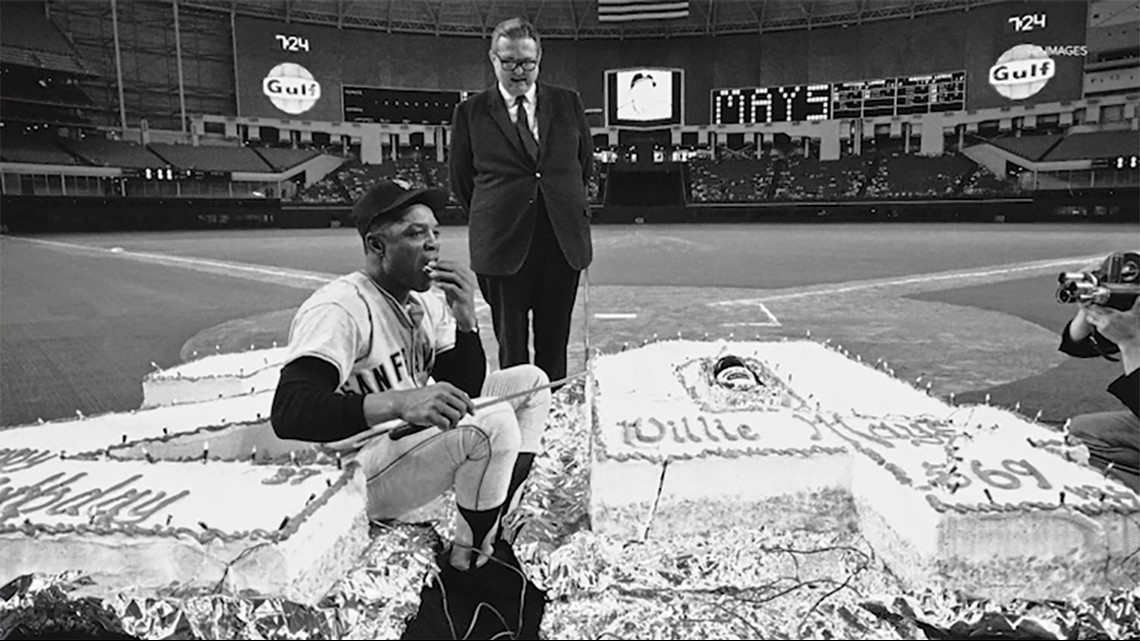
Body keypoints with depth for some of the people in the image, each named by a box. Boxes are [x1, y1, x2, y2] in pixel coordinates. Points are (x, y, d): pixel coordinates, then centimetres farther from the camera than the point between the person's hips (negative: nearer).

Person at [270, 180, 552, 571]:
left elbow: (463, 392, 3)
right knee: (494, 420, -28)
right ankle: (469, 557, -6)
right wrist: (400, 403, -46)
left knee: (530, 381, 7)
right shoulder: (338, 309, -20)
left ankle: (491, 535, 4)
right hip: (358, 479, -9)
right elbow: (288, 413, -33)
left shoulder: (427, 301, 5)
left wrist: (465, 318, -13)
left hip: (416, 437, 9)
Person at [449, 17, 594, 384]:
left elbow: (585, 161, 19)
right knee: (511, 348, 5)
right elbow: (460, 180, 10)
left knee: (555, 344, 10)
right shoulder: (469, 112, 2)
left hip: (564, 240, 2)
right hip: (502, 244, -2)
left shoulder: (568, 103, 8)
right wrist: (490, 217, 11)